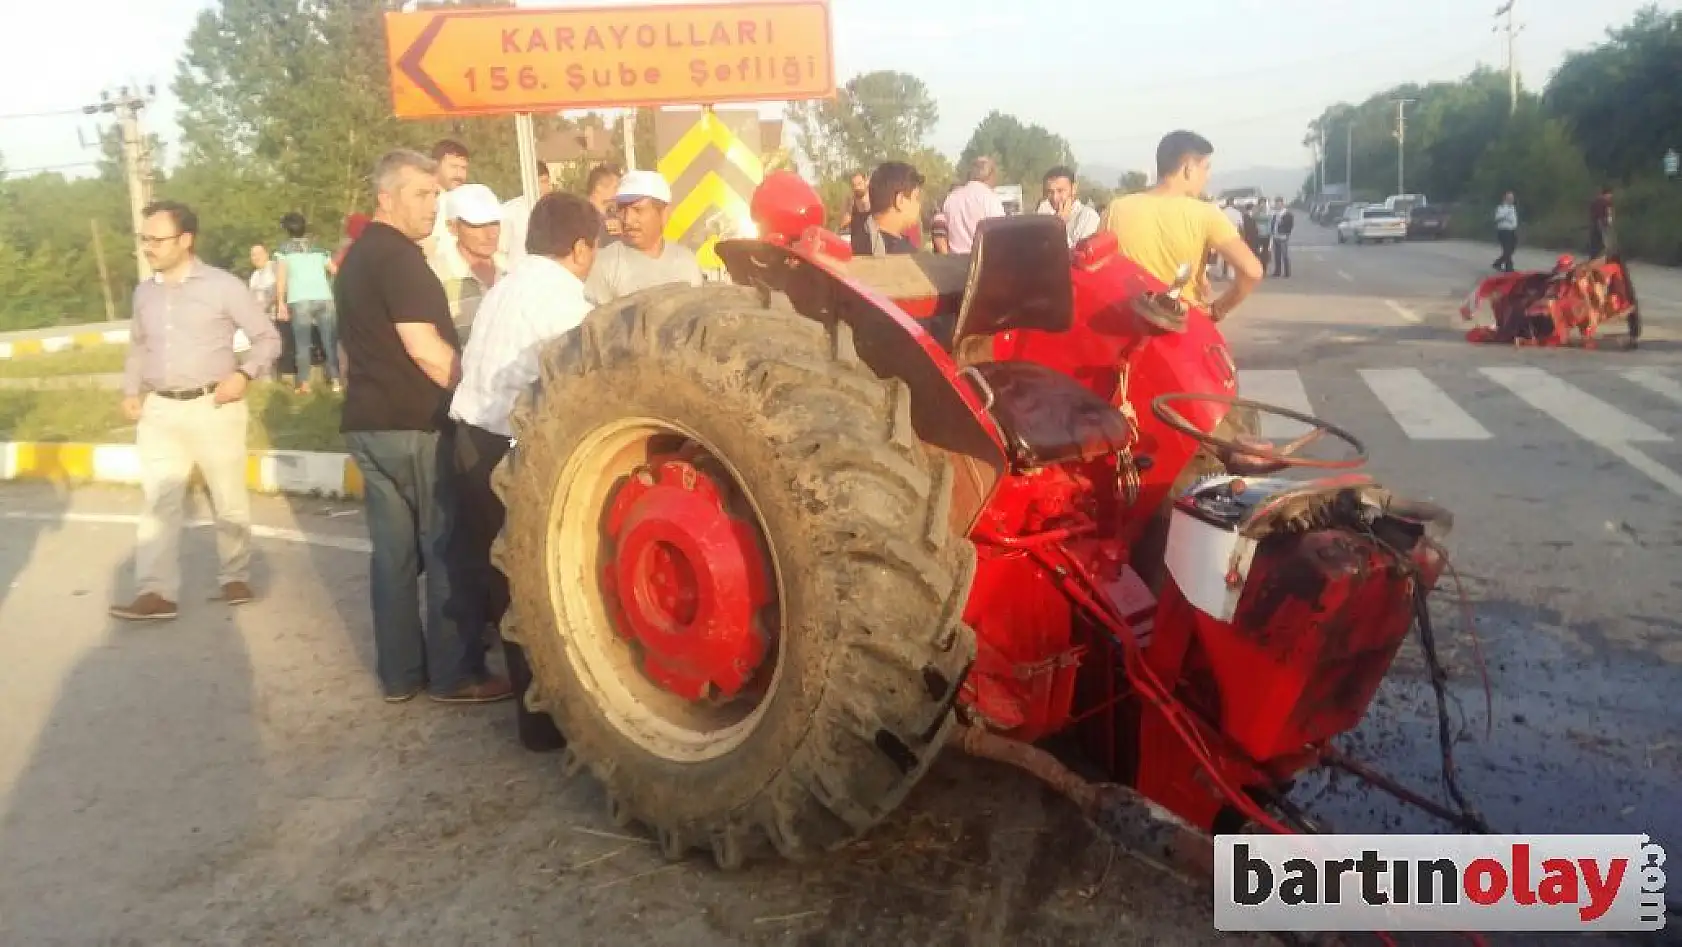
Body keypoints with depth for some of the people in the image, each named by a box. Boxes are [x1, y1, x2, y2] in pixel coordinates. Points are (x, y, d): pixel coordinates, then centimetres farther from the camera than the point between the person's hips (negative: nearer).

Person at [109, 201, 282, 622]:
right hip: (159, 411, 4)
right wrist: (132, 391, 9)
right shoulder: (144, 292, 9)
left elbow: (268, 337, -3)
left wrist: (243, 374, -17)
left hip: (214, 407, -4)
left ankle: (235, 578, 22)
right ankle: (157, 593, -1)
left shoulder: (223, 286, -7)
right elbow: (137, 347, 22)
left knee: (229, 499, 7)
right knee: (157, 502, -1)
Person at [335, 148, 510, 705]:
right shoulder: (399, 257, -14)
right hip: (416, 425, -9)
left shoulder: (358, 257, 17)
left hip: (369, 421, 9)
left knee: (393, 551, 11)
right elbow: (424, 348, -21)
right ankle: (454, 675, 5)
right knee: (447, 549, -1)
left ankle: (399, 675, 16)